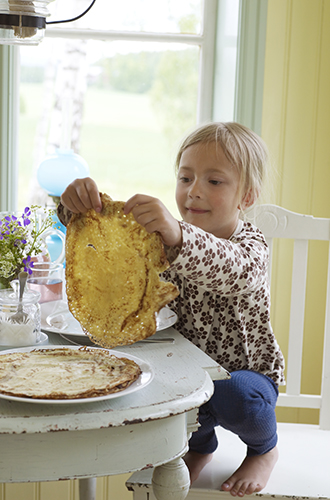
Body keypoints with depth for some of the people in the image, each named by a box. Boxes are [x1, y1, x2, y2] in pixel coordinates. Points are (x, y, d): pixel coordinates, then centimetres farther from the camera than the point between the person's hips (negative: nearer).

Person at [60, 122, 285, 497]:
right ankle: (199, 444, 12)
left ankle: (264, 448, 3)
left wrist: (177, 236, -63)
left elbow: (230, 268, -44)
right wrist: (80, 203, -34)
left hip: (246, 371, -4)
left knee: (234, 396, -36)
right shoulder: (165, 236, -2)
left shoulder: (250, 245, -18)